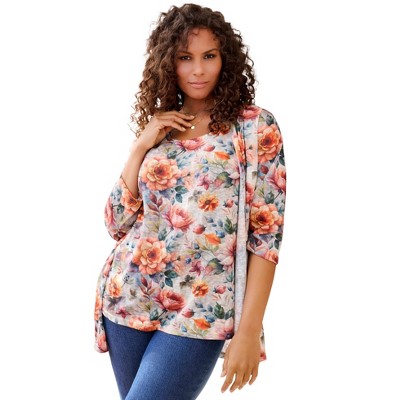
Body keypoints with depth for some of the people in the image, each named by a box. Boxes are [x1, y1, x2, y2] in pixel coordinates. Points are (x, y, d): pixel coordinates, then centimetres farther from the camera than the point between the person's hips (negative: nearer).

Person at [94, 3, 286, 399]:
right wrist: (141, 147, -4)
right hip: (128, 298, 5)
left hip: (198, 313, -4)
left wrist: (249, 329, -14)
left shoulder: (255, 126, -4)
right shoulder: (156, 129, 9)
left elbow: (266, 233, -8)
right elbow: (117, 222, 6)